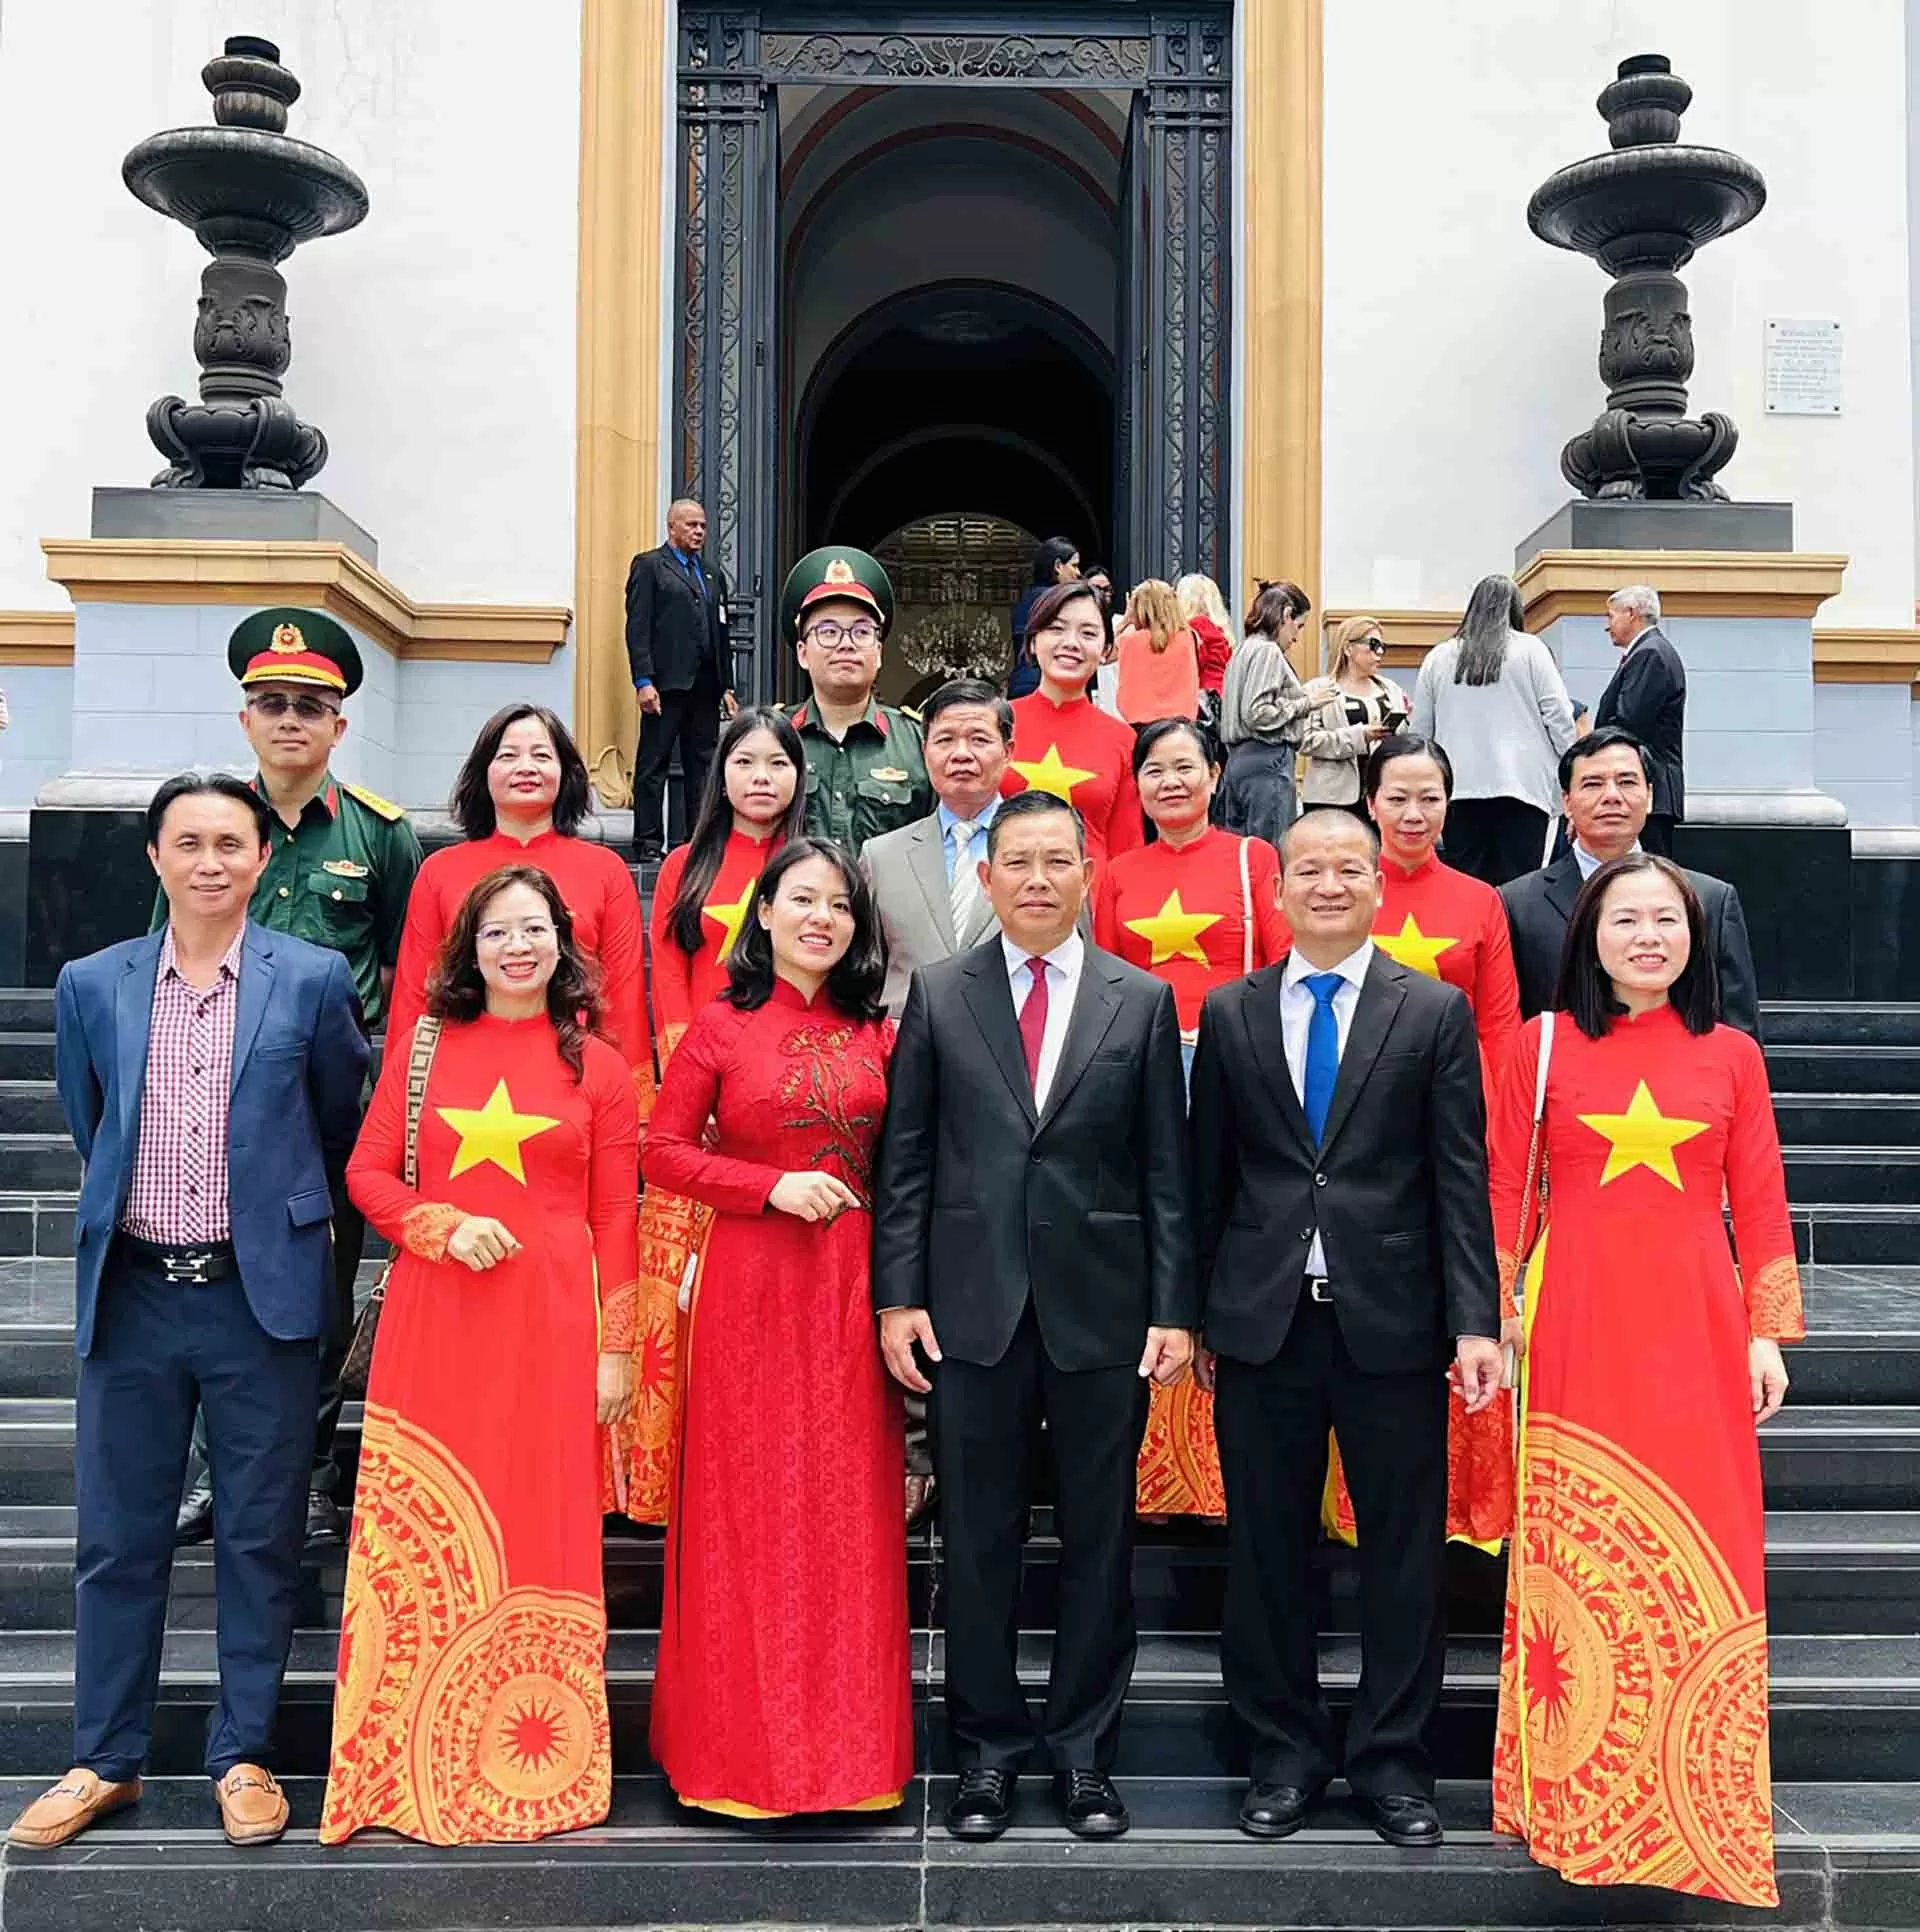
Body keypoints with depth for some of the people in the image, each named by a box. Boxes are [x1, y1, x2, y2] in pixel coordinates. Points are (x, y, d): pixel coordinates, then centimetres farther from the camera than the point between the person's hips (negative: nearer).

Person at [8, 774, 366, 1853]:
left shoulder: (315, 980, -3)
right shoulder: (92, 986, 4)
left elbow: (345, 1130, 8)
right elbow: (88, 1131, 17)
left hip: (263, 1294, -2)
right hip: (131, 1296, 2)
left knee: (261, 1539, 7)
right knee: (117, 1540, 10)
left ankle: (245, 1757, 21)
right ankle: (106, 1761, 25)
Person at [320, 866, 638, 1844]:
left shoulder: (597, 1066, 6)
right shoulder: (422, 1045, 9)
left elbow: (615, 1219, 4)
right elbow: (367, 1172, 8)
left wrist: (615, 1351, 1)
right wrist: (446, 1227, -10)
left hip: (550, 1323, -1)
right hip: (435, 1320, 1)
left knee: (537, 1531, 3)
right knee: (422, 1531, 2)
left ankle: (532, 1766, 16)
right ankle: (416, 1763, 15)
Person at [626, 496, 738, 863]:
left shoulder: (713, 573, 20)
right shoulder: (648, 566, 2)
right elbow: (638, 628, -6)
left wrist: (727, 686, 13)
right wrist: (643, 681, -15)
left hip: (705, 687, 6)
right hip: (666, 683, -6)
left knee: (704, 767, 7)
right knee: (653, 766, -1)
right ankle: (649, 844, 2)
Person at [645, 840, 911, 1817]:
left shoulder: (874, 1033, 9)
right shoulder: (722, 1027, 0)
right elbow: (663, 1151, -2)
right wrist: (774, 1186, -13)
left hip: (854, 1285, 3)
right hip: (751, 1285, -3)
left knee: (850, 1507, 7)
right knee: (749, 1507, 3)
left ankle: (848, 1741, 21)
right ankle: (744, 1744, 18)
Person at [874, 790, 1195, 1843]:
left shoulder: (1143, 1001, 5)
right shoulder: (938, 994, 4)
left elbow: (1165, 1170, 3)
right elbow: (904, 1158, 3)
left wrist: (1174, 1309, -2)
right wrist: (898, 1296, -3)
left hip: (1102, 1309, 0)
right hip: (973, 1308, 0)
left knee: (1098, 1538, 9)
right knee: (978, 1539, 9)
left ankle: (1083, 1749, 24)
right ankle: (988, 1746, 24)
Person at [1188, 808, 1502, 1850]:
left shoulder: (1435, 1011, 2)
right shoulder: (1229, 1013, 7)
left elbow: (1460, 1178, -1)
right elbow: (1208, 1174, 8)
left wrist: (1476, 1321, -8)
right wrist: (1197, 1313, 7)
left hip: (1392, 1322, -1)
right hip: (1262, 1323, 1)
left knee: (1405, 1549, 7)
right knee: (1266, 1549, 9)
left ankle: (1390, 1759, 23)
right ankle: (1283, 1754, 25)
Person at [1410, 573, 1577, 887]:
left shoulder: (1438, 658, 11)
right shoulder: (1530, 650, 3)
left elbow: (1420, 730, 15)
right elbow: (1558, 715, 0)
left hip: (1459, 790, 2)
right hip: (1521, 786, -2)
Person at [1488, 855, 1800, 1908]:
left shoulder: (1730, 1055, 7)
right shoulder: (1544, 1044, 4)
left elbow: (1760, 1204, 8)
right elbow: (1504, 1186, 5)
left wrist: (1768, 1334, 4)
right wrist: (1494, 1312, 0)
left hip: (1694, 1331, 1)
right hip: (1578, 1330, -1)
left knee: (1702, 1554, 3)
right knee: (1577, 1550, 3)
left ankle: (1695, 1802, 19)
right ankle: (1578, 1797, 18)